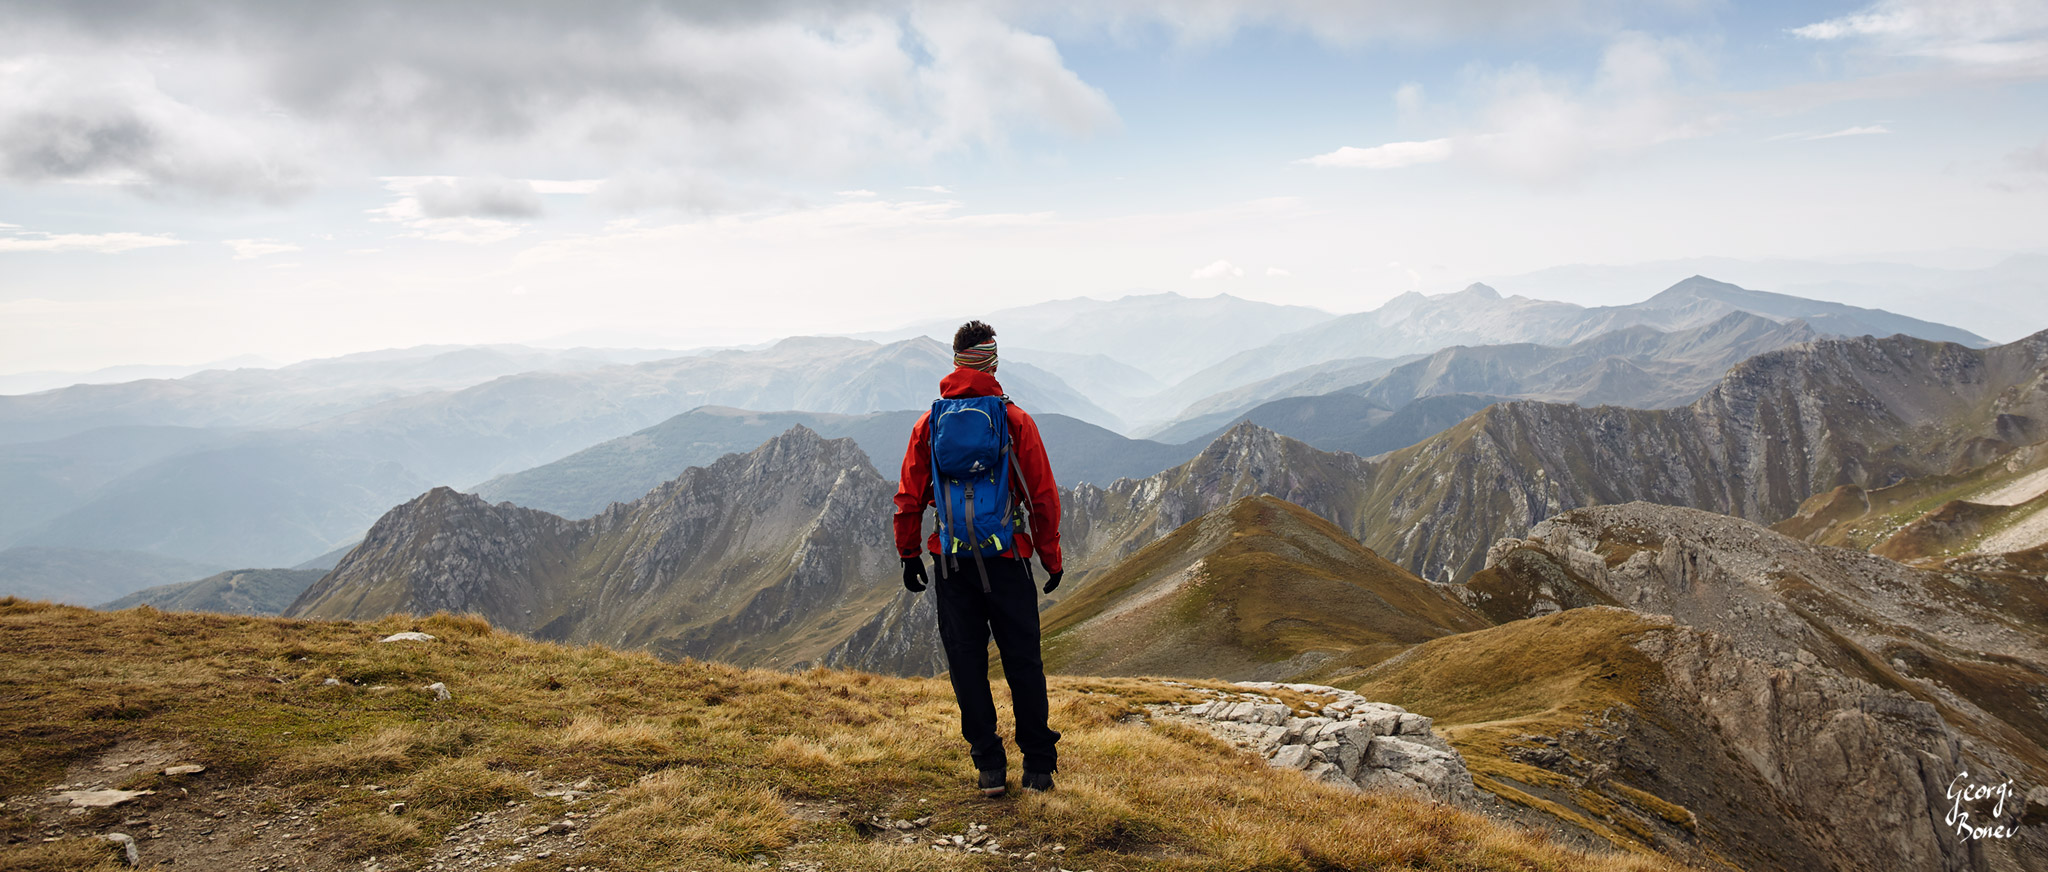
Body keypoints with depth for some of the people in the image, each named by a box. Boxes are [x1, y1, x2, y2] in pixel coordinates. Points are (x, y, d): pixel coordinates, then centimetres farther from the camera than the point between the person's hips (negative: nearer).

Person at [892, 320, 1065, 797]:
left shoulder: (929, 424, 2)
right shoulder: (1016, 420, -5)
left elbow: (908, 497, 4)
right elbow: (1043, 496, -3)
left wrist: (909, 555, 13)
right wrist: (1051, 558, 6)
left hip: (951, 561, 2)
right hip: (1007, 559, -1)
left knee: (967, 663, 9)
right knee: (1023, 661, 8)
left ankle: (990, 766, 13)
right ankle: (1039, 764, 15)